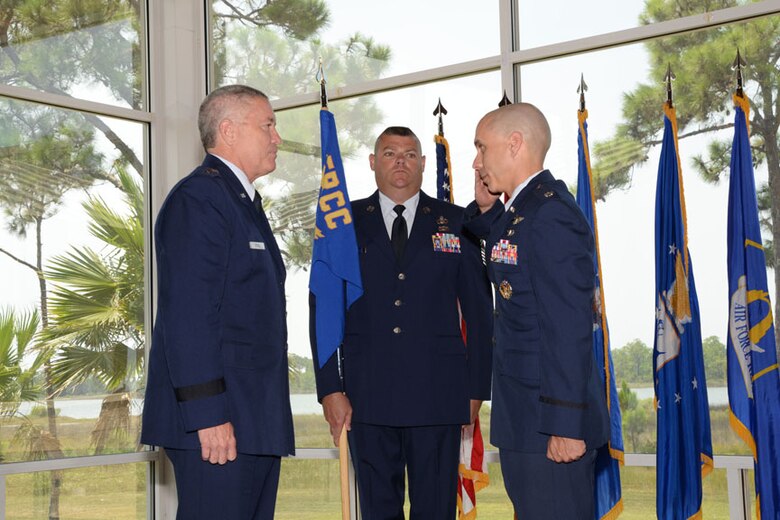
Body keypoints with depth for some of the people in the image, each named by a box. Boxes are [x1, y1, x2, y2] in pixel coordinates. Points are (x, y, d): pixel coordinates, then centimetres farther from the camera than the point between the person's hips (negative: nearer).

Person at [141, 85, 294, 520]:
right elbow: (188, 316, -18)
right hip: (218, 420, -10)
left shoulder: (245, 203, 22)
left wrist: (271, 414, 19)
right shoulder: (198, 197, -9)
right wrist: (207, 414, -22)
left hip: (256, 418, 10)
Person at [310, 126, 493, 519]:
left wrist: (477, 387, 3)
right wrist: (330, 388, -2)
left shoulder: (455, 224, 8)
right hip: (367, 395, 1)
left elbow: (479, 311, 9)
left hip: (437, 395, 0)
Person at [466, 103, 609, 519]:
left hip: (550, 419, -10)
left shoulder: (550, 214, -18)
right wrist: (486, 208, 11)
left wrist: (564, 425, -23)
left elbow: (568, 328, -22)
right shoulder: (518, 212, 12)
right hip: (522, 419, 10)